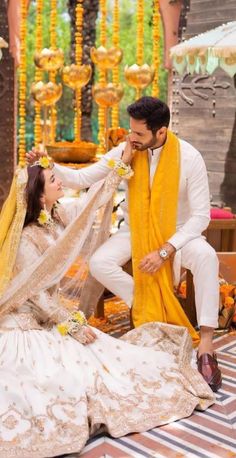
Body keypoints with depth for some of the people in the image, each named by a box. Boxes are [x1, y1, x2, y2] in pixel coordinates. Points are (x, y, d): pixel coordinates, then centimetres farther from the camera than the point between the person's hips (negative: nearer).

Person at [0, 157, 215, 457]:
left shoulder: (58, 216, -1)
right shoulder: (26, 238, -23)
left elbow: (96, 200, 8)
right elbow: (37, 294, -20)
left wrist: (123, 163, 6)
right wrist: (72, 325, -16)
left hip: (49, 318, 8)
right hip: (25, 327, -8)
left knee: (97, 354, -3)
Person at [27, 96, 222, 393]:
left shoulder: (189, 157, -18)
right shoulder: (126, 151, -11)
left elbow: (201, 215, -17)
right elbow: (82, 179, -7)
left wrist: (164, 251, -25)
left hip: (177, 234, -2)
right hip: (135, 231, 3)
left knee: (206, 257, -35)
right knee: (99, 263, -25)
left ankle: (206, 345, -27)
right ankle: (150, 311, -7)